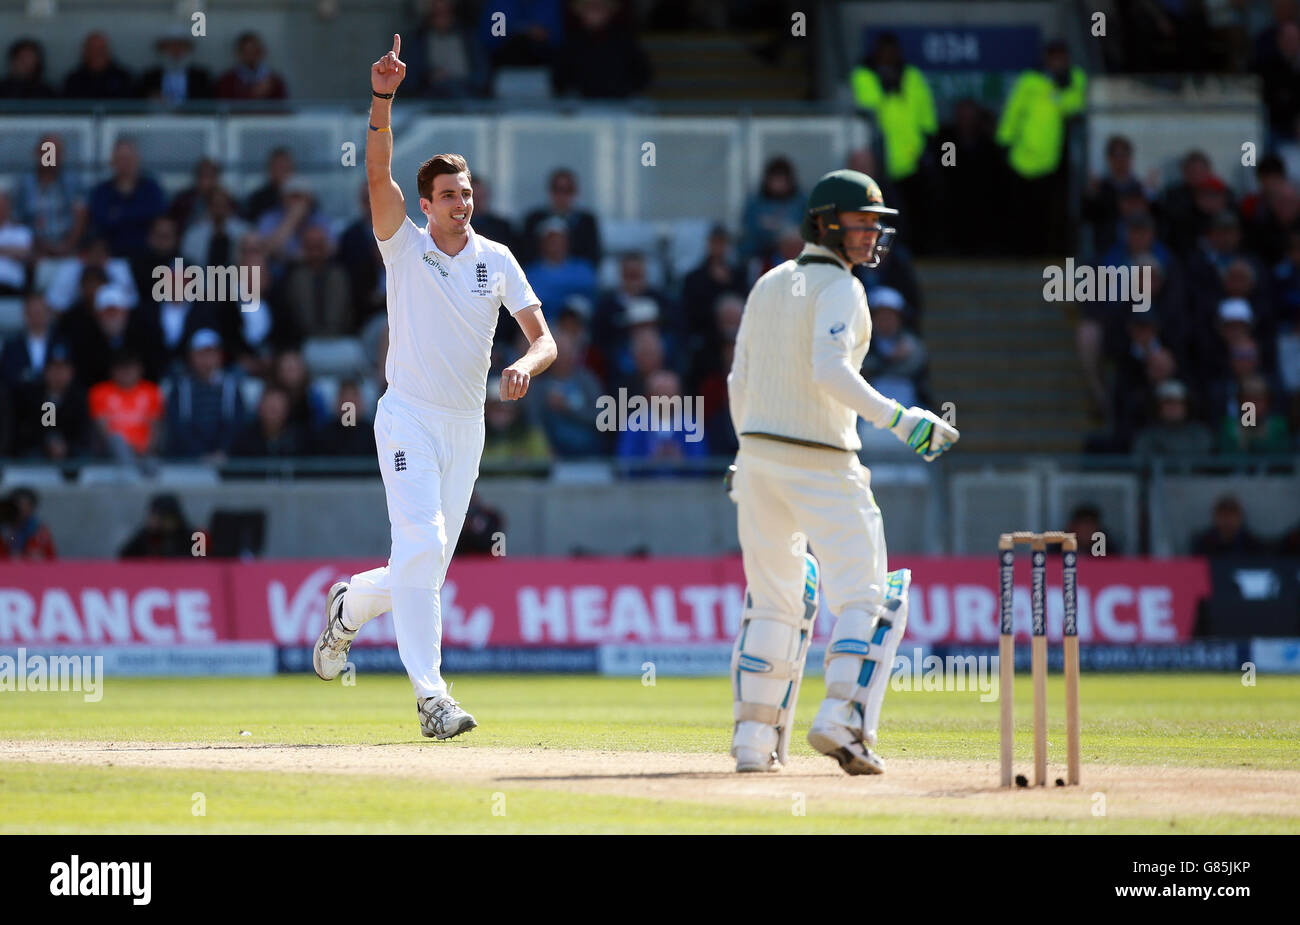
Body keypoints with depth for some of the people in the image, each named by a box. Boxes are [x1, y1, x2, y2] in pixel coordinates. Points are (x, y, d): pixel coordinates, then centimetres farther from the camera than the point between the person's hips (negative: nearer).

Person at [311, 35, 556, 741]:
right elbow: (377, 173, -19)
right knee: (422, 546, -20)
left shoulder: (496, 260, 4)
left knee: (425, 567, 8)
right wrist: (383, 99, -32)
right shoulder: (404, 245, -3)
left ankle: (349, 606, 40)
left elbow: (543, 339, -1)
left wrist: (525, 365, -24)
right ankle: (429, 693, -22)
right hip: (408, 417, -4)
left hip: (466, 425, 4)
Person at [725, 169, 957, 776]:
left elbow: (739, 382, 17)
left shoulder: (769, 284, 14)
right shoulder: (839, 288, -10)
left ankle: (754, 737, 11)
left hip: (757, 454, 7)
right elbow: (830, 371, -25)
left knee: (774, 600, 15)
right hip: (822, 464, -7)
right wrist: (897, 420, -27)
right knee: (865, 597, -3)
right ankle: (841, 717, -20)